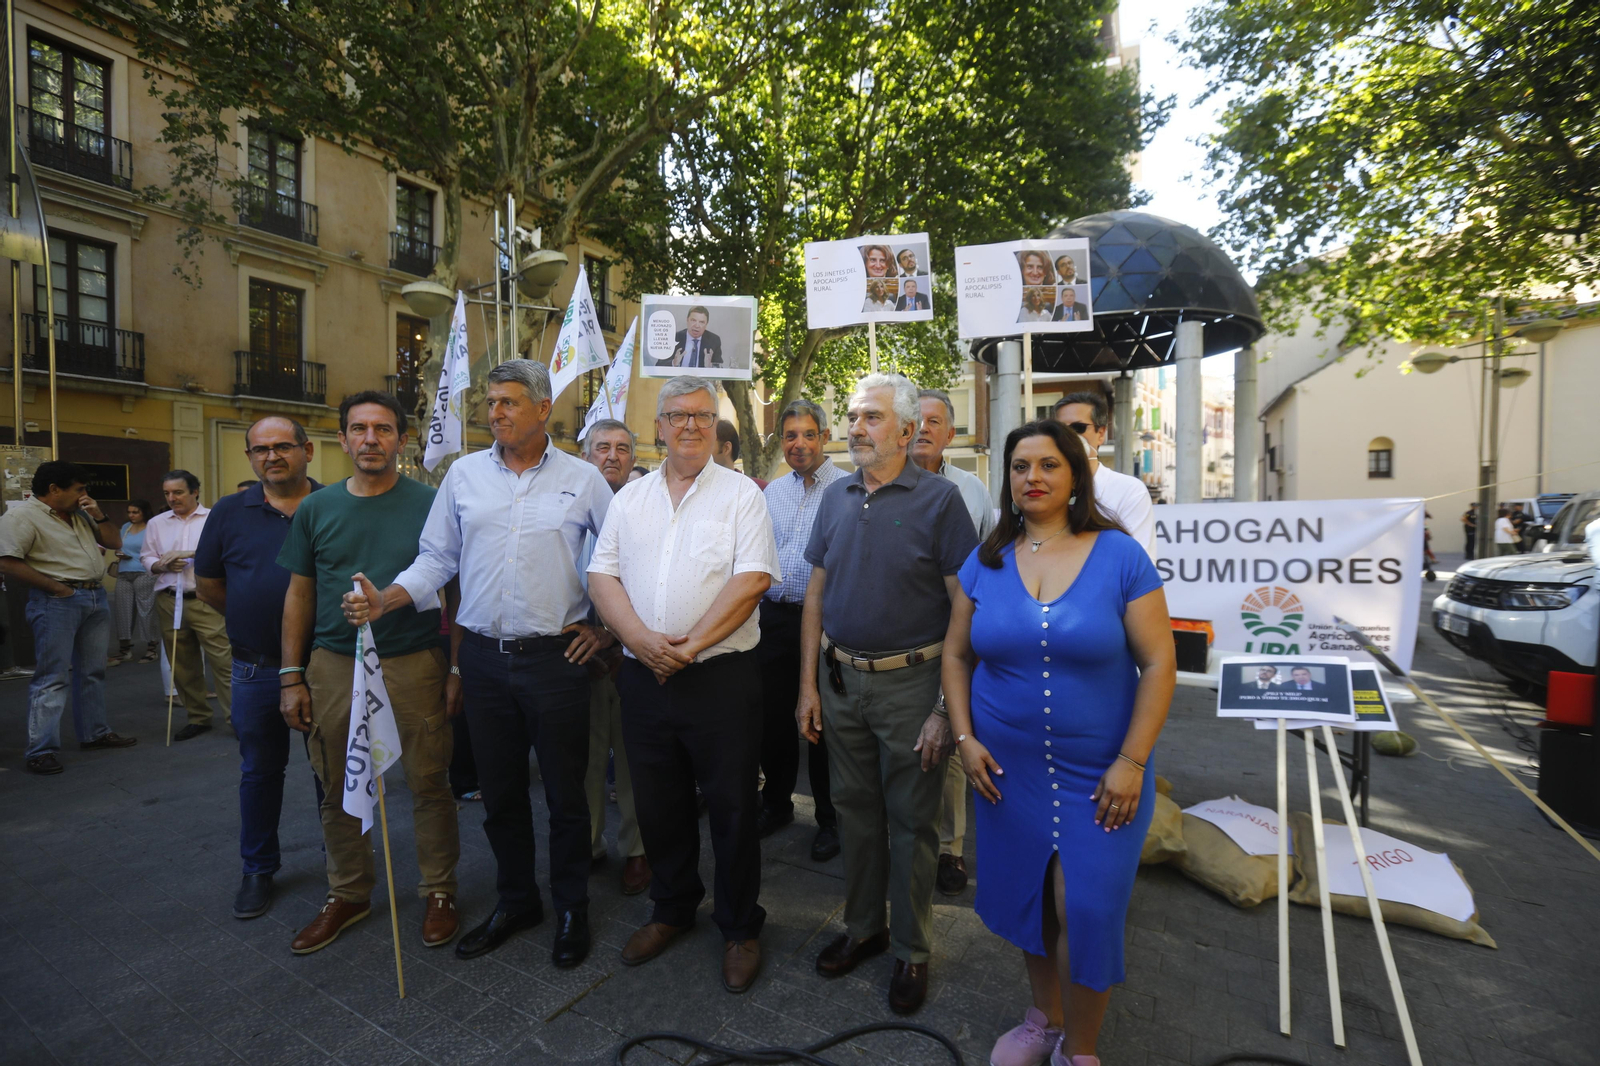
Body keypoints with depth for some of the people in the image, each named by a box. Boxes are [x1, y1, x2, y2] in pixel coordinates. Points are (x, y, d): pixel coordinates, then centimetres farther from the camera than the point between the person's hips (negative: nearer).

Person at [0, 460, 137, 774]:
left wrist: (98, 515, 2)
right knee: (52, 677, -6)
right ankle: (40, 751, -1)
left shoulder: (80, 514, 14)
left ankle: (94, 733, 23)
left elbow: (115, 543, 17)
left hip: (96, 597, 8)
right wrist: (55, 587, -15)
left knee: (93, 672, 13)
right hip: (57, 602, -7)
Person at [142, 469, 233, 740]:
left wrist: (187, 554, -14)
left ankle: (235, 716, -5)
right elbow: (146, 557, 14)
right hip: (169, 601, 5)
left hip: (206, 600, -5)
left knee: (222, 659, -9)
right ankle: (198, 718, 20)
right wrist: (160, 566, -6)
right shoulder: (156, 523, 13)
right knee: (183, 665, 10)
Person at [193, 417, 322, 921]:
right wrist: (251, 623, 8)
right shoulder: (230, 513, 2)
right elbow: (208, 585, 11)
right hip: (256, 669, 2)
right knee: (259, 771, 14)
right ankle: (257, 868, 32)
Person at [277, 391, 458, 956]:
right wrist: (292, 677, 7)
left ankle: (439, 891, 24)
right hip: (333, 666, 3)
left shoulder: (429, 505, -3)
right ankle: (348, 893, 34)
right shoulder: (315, 509, 7)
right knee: (339, 790, 14)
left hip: (414, 665, -3)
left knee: (429, 784, 5)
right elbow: (299, 595, 11)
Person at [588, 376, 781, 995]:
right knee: (658, 805, 18)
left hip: (722, 678, -4)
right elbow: (602, 575, 4)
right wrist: (642, 639, -13)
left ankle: (740, 928, 29)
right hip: (644, 679, 4)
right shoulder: (630, 499, 11)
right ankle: (672, 910, 40)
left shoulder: (741, 495, -2)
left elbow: (752, 578, -13)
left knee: (732, 807, 7)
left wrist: (690, 644, -16)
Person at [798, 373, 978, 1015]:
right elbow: (816, 594, 9)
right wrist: (808, 684, 6)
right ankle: (862, 926, 38)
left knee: (911, 822, 10)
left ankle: (912, 951, 30)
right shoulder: (836, 498, 6)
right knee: (855, 809, 18)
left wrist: (946, 706, -15)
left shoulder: (939, 499, -10)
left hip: (910, 682, -4)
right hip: (841, 678, 5)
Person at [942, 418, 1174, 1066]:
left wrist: (1132, 761, -11)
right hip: (1007, 769, 3)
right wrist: (965, 737, -3)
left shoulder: (1119, 556, -8)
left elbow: (1158, 663, -8)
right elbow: (956, 654, 6)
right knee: (1025, 899, 16)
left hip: (1097, 774, -2)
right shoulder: (986, 562, 0)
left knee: (1085, 909, 2)